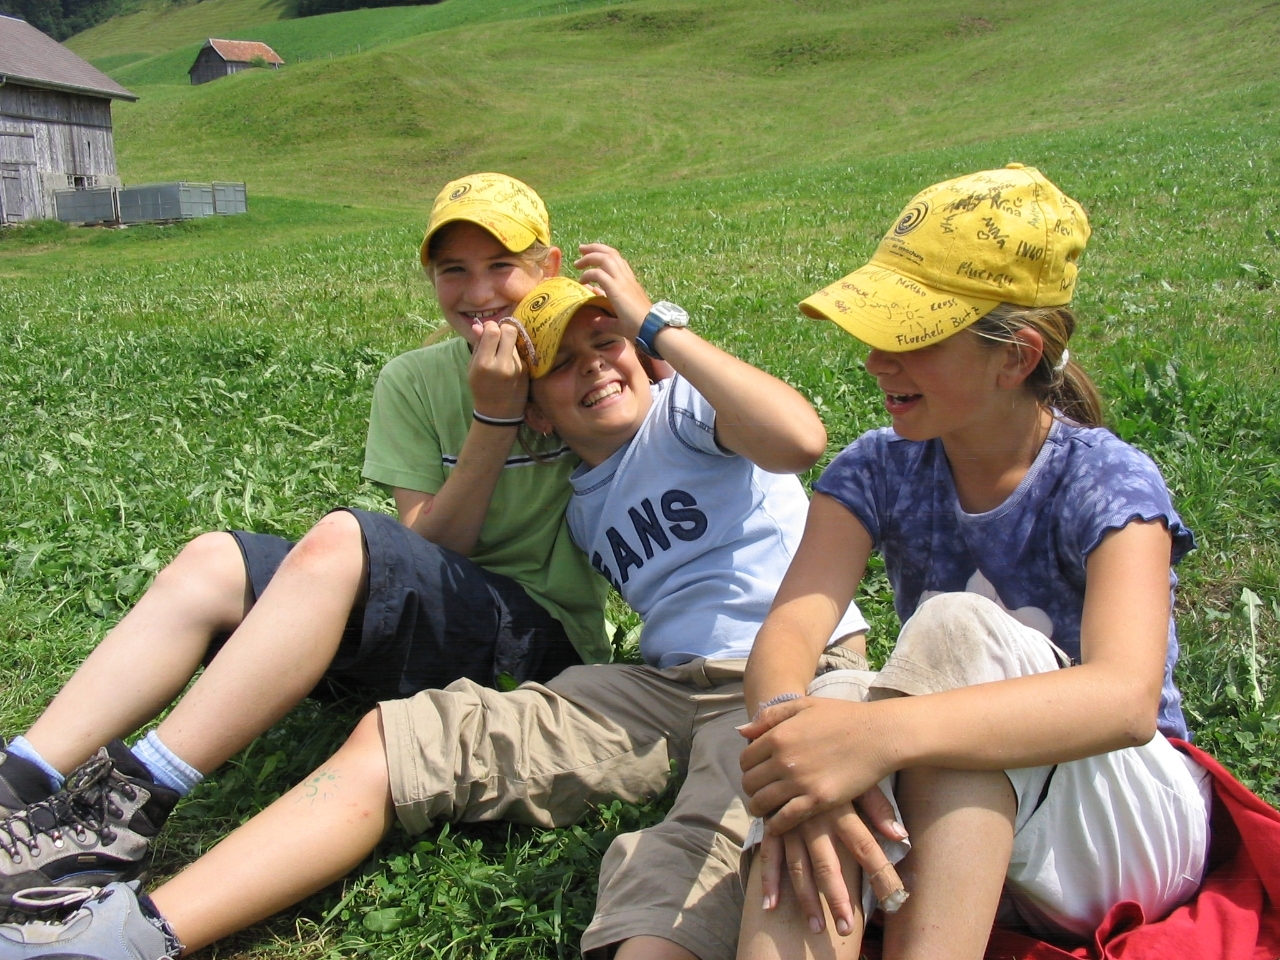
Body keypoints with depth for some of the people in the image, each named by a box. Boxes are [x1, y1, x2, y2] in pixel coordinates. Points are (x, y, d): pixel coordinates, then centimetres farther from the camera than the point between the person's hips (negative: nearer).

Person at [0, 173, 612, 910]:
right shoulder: (415, 382, 8)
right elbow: (426, 548, -2)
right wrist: (493, 417, -13)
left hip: (546, 634, -5)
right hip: (433, 625, 5)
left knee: (343, 542, -31)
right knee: (212, 563, -15)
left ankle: (130, 813, -32)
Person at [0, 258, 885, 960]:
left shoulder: (686, 405, 4)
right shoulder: (582, 505, 24)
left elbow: (800, 440, -16)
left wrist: (657, 324, -11)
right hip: (665, 685, 6)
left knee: (710, 856, -40)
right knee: (398, 736, -8)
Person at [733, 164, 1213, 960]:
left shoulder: (1108, 484, -17)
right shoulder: (878, 473, -4)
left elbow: (1128, 698, -35)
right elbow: (789, 630, -19)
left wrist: (883, 731, -50)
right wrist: (785, 718, -44)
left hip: (1130, 825, -3)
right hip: (945, 834, 3)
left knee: (955, 626, -31)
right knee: (831, 697, -31)